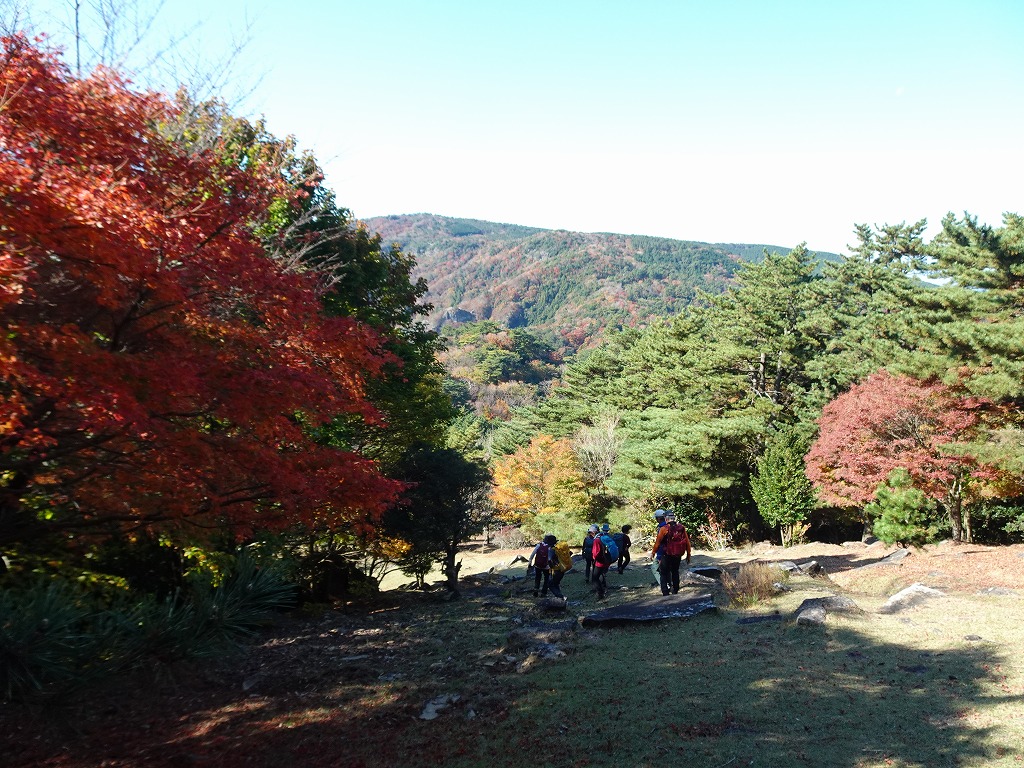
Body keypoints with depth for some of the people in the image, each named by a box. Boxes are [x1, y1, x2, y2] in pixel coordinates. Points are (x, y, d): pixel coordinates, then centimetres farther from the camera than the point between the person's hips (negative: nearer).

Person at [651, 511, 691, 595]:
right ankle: (675, 590, 28)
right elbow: (687, 542, 2)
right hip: (678, 555, 4)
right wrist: (688, 555, 13)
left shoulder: (664, 529, -13)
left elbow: (658, 542, -7)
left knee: (664, 573, 6)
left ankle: (665, 592, -1)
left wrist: (653, 553, 7)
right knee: (675, 572, 22)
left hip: (667, 555, -4)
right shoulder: (681, 528, -2)